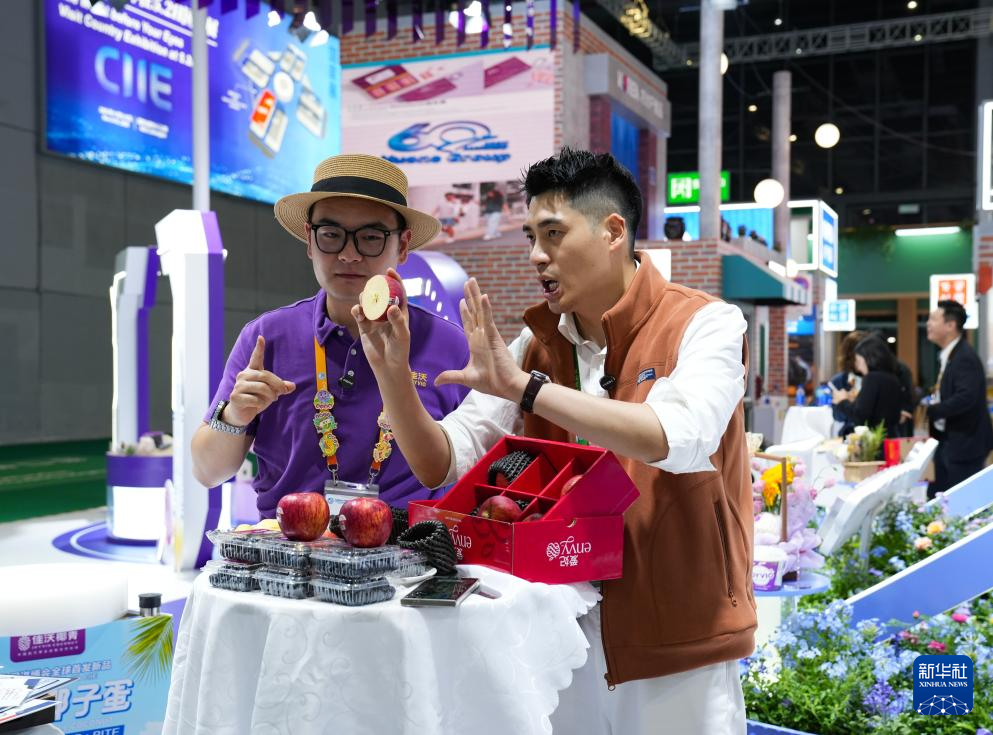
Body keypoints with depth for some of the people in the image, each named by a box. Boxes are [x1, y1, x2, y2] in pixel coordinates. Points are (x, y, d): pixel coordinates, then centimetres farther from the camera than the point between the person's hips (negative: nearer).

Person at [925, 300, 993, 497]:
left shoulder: (965, 357, -20)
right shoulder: (948, 355, 11)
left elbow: (966, 398, -30)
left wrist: (930, 411, -22)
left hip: (964, 443, -10)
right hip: (947, 440, 10)